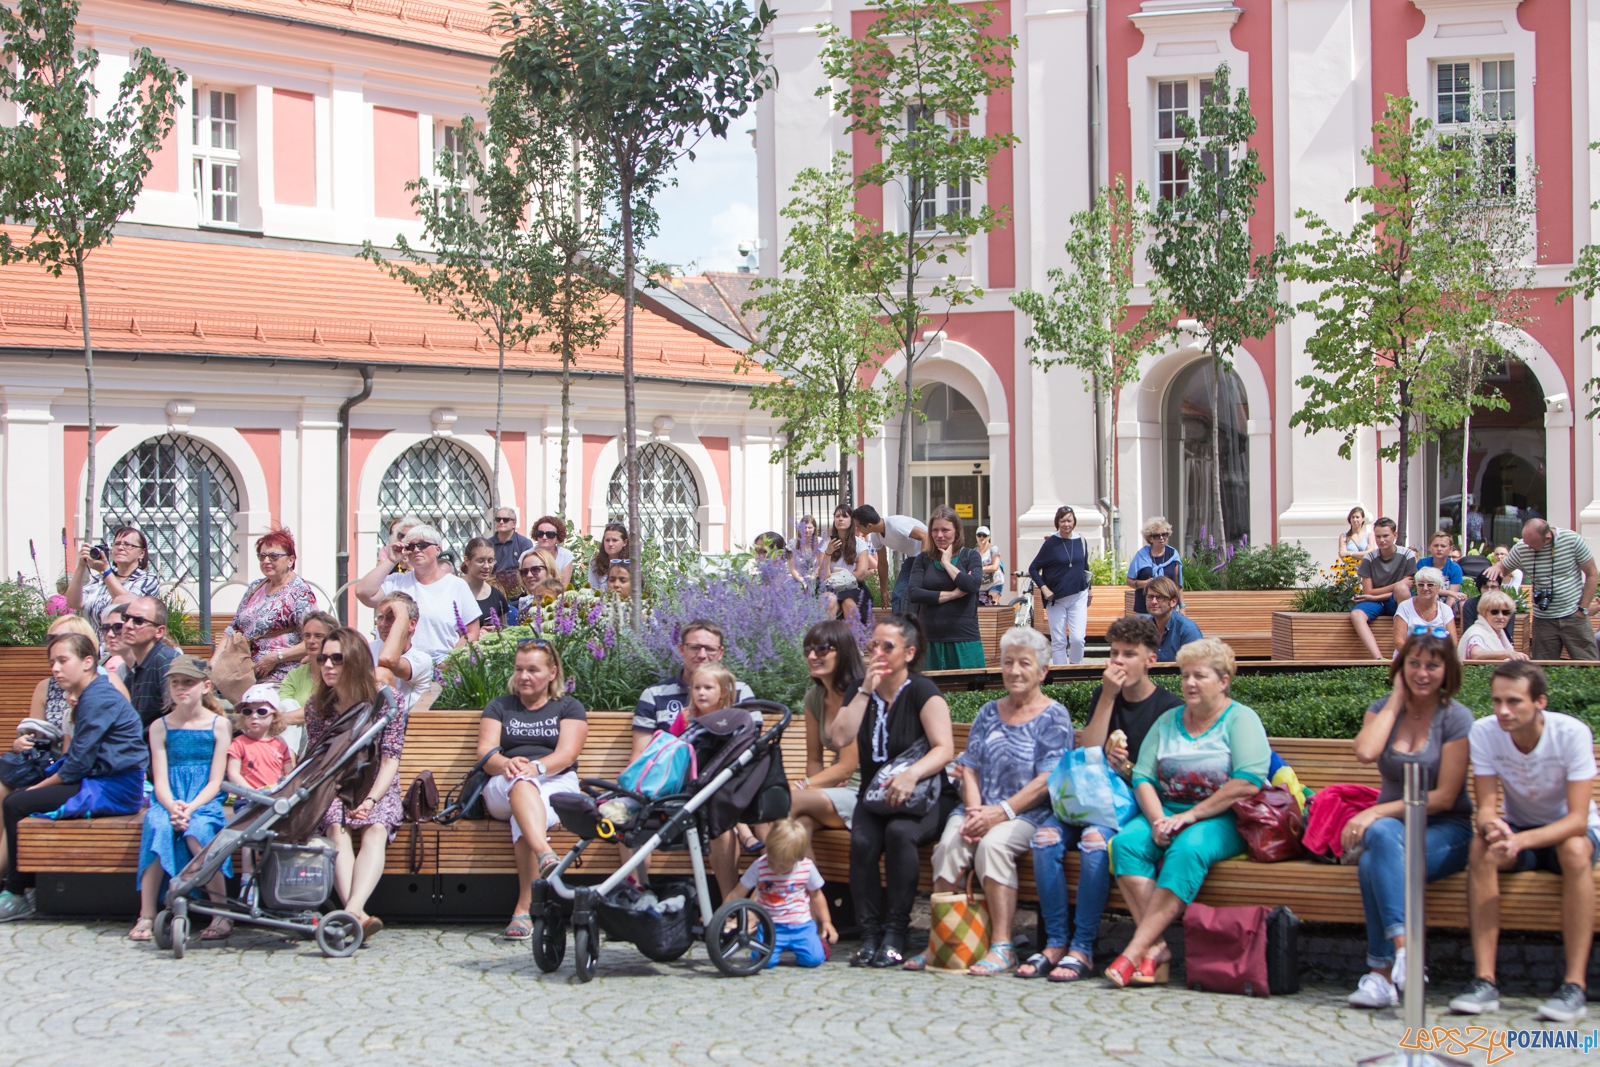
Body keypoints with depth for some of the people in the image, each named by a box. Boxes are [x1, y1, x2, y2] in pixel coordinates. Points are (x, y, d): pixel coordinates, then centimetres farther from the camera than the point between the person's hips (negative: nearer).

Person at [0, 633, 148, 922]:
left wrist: (40, 786, -5)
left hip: (113, 790, -11)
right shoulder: (90, 695, 17)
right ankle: (25, 885, 14)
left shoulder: (97, 699, -15)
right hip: (104, 783, 11)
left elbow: (78, 763, -17)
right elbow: (80, 757, 15)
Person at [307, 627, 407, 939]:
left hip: (377, 788, -1)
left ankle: (352, 911, -56)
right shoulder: (316, 706, 7)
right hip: (332, 791, 1)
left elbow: (390, 762, -5)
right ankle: (357, 914, -52)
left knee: (375, 830, -34)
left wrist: (370, 800, -22)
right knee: (337, 831, -32)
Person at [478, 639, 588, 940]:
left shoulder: (569, 708, 17)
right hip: (502, 791, 1)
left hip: (556, 784, -1)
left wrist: (536, 766, -24)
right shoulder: (499, 707, 22)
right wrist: (506, 764, -20)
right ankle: (545, 856, -65)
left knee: (524, 818, -37)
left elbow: (566, 754, -2)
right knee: (521, 783, -38)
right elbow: (485, 752, 5)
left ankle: (524, 908, -47)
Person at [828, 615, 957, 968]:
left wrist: (912, 774, -34)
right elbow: (839, 738, -4)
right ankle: (870, 934, -24)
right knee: (862, 841, -29)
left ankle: (896, 934, -27)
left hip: (923, 796, -4)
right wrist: (866, 691, -8)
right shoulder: (861, 691, 11)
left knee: (899, 832, -36)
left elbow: (945, 748, -16)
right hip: (874, 795, 4)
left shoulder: (923, 692, -5)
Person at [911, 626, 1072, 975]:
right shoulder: (989, 713, 19)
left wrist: (1001, 813, -17)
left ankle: (1002, 947, -31)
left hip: (1029, 814, -4)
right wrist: (975, 812, -8)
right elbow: (969, 767, 12)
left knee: (993, 843, -34)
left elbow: (1046, 780, -7)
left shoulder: (1054, 717, 3)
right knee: (950, 842, -26)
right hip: (981, 808, 4)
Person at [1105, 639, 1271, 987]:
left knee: (1187, 849, -36)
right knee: (1125, 842, -25)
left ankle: (1136, 950, -38)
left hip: (1222, 819, -5)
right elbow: (1143, 778, 8)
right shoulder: (1168, 721, 17)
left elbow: (1248, 783, -14)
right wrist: (1158, 820, -13)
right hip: (1168, 812, 5)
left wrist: (1191, 816, -18)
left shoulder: (1241, 719, 1)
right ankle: (1157, 947, -33)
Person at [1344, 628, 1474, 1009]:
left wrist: (1377, 812, -18)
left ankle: (1382, 973, -37)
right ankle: (1402, 948, -45)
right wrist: (1396, 699, -6)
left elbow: (1444, 796, -10)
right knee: (1382, 835, -36)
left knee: (1374, 864, -34)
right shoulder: (1383, 709, 9)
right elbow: (1366, 752, -15)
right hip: (1392, 823, 3)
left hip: (1445, 830, -3)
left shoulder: (1456, 718, -4)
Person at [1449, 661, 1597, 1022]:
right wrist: (1493, 826, -44)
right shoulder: (1484, 732, -16)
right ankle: (1485, 981, -33)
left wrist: (1523, 840, -46)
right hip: (1519, 829, 2)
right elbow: (1486, 807, -18)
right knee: (1482, 847, -31)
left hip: (1570, 830, -2)